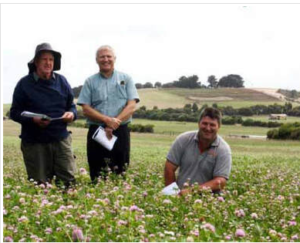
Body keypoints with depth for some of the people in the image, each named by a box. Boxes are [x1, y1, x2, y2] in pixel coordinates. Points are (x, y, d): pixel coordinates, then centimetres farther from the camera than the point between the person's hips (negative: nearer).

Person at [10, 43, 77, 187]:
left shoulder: (62, 81, 7)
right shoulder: (25, 83, -2)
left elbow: (71, 105, 16)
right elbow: (15, 112, -1)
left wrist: (72, 113, -8)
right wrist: (33, 119, -19)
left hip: (61, 139, 2)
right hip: (34, 142, -2)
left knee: (69, 180, -2)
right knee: (40, 185, 5)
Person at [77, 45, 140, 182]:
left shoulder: (126, 79, 9)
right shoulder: (90, 82, 9)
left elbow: (131, 106, -1)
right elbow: (86, 109, 0)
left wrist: (114, 123, -15)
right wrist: (107, 120, -15)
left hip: (120, 132, 0)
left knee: (120, 173, 0)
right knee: (97, 176, 2)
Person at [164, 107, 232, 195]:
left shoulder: (223, 150, -7)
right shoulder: (183, 140, -1)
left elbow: (221, 181, -14)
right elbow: (169, 168, 3)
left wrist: (194, 190, -26)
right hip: (181, 195, 1)